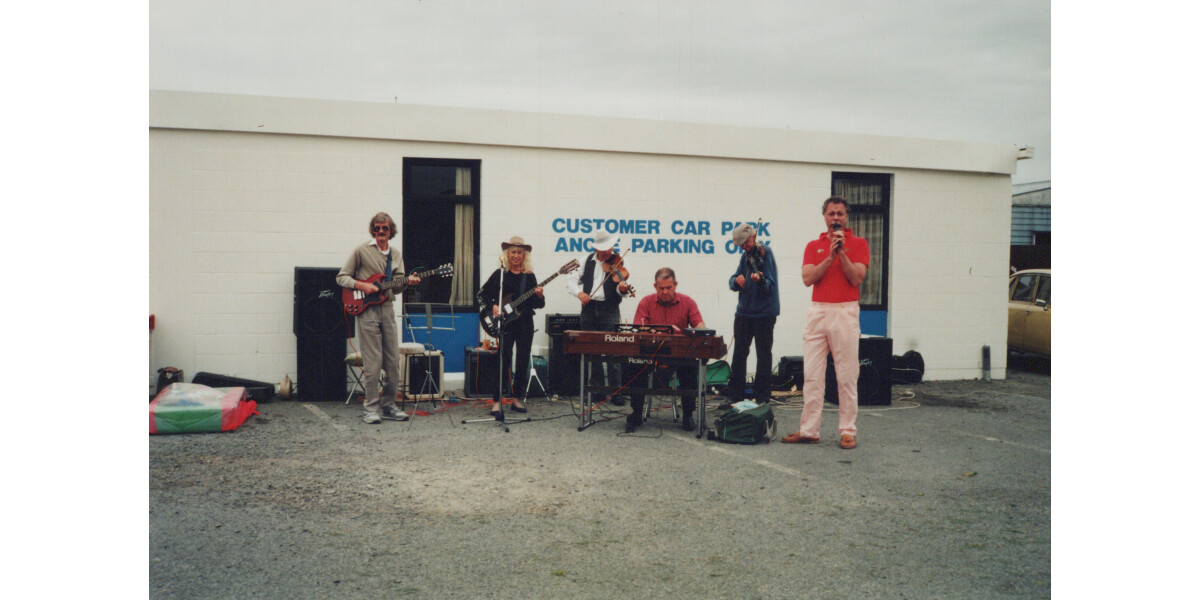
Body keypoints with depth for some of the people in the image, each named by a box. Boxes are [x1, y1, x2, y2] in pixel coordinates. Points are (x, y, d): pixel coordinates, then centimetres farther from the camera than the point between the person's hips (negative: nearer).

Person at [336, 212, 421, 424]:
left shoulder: (396, 254, 15)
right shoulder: (361, 251, 1)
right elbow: (341, 277, 2)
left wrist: (408, 281, -11)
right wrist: (362, 286, -13)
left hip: (387, 309, 5)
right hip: (367, 310, -5)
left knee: (393, 361, 5)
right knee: (373, 362, -6)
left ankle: (389, 405, 17)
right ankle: (371, 407, 3)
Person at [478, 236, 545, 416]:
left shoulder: (529, 276, 10)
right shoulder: (500, 274, 3)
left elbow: (538, 305, 10)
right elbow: (482, 293, 5)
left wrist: (539, 296, -10)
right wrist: (493, 306, -10)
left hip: (525, 323, 4)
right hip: (505, 323, -3)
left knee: (523, 362, 6)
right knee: (504, 361, -9)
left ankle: (517, 398, 18)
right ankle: (497, 401, -5)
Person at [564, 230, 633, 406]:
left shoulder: (619, 262, 0)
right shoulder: (587, 261, 9)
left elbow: (621, 290, -9)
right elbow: (571, 280, 8)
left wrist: (623, 289, -32)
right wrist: (578, 292, -11)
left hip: (609, 311, -3)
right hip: (588, 310, 4)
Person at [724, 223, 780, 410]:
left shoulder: (766, 253, -10)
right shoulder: (746, 256, 10)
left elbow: (770, 286, -17)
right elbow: (733, 280, 11)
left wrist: (760, 280, -37)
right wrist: (737, 280, -12)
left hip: (764, 313, -6)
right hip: (744, 311, 6)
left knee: (763, 356, 1)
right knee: (739, 354, 9)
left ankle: (762, 398, 8)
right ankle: (735, 395, 17)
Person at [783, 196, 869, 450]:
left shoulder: (858, 243, 5)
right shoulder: (813, 246, 13)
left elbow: (856, 279, -7)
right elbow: (808, 278, -2)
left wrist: (842, 253, -13)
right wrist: (830, 256, -10)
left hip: (845, 312, -3)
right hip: (818, 312, 3)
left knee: (847, 376, -1)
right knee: (811, 374, 3)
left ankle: (848, 431, 5)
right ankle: (809, 430, 8)